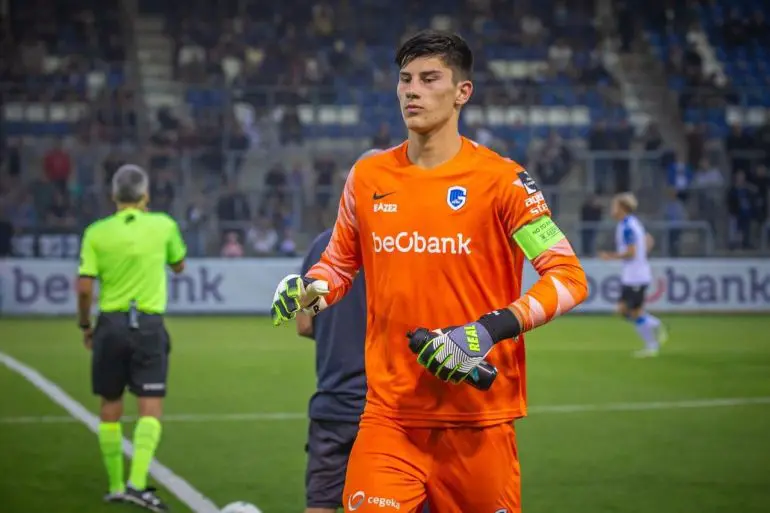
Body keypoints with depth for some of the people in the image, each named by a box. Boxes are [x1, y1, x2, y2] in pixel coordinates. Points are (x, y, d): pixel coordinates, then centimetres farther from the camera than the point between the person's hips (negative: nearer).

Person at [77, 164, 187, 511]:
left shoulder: (96, 232, -2)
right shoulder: (163, 225, -1)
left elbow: (84, 288, -6)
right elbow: (178, 266, 16)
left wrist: (85, 325, 9)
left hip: (110, 323, 1)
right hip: (148, 324, -1)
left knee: (110, 408, 12)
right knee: (150, 408, -2)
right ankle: (137, 483, -17)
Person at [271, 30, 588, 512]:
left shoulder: (500, 179, -6)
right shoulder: (368, 177, 7)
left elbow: (569, 278, -7)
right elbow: (341, 260, 22)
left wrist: (491, 330, -19)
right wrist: (310, 288, -1)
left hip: (478, 417, -2)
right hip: (389, 416, 2)